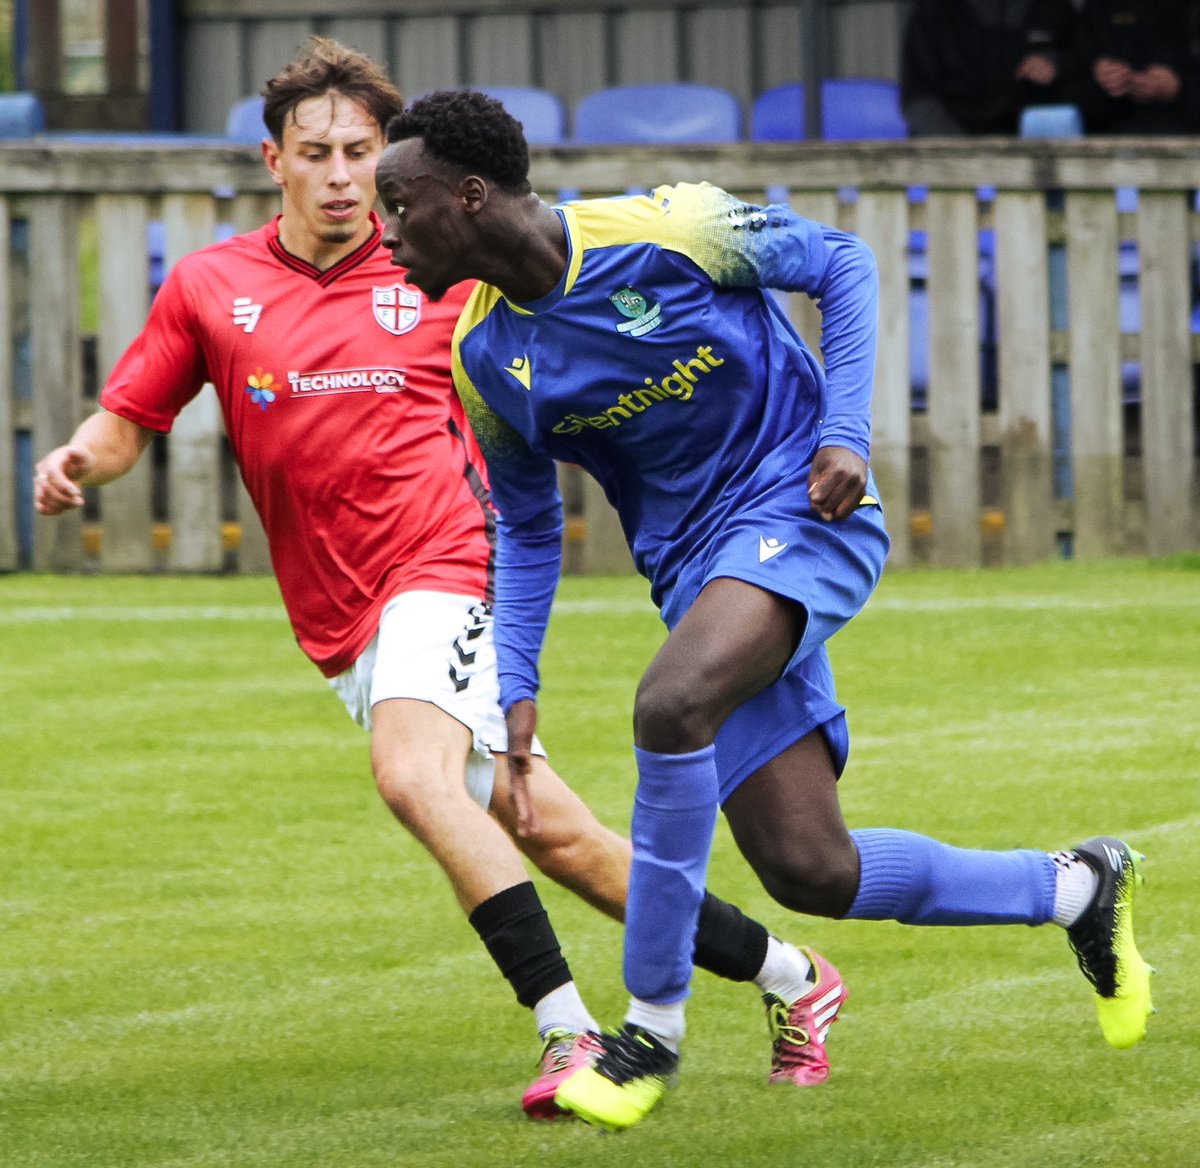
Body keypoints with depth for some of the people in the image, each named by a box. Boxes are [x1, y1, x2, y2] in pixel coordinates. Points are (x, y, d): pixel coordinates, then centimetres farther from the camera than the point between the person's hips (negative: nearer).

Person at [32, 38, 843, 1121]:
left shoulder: (443, 278, 1)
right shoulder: (209, 285, 6)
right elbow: (126, 421, 9)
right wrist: (77, 461, -13)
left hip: (446, 567, -4)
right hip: (344, 623, 4)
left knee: (416, 775, -31)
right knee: (552, 837, 5)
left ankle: (569, 1030, -31)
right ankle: (787, 974, 20)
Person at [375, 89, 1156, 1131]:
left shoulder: (663, 229, -16)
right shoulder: (484, 360, 1)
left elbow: (840, 266, -2)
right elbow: (527, 528, 15)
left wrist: (845, 432, -13)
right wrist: (516, 685, 4)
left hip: (801, 510, -6)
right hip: (697, 566, 6)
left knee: (672, 703, -33)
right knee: (812, 873, -3)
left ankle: (652, 1030, -21)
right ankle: (1079, 888, 22)